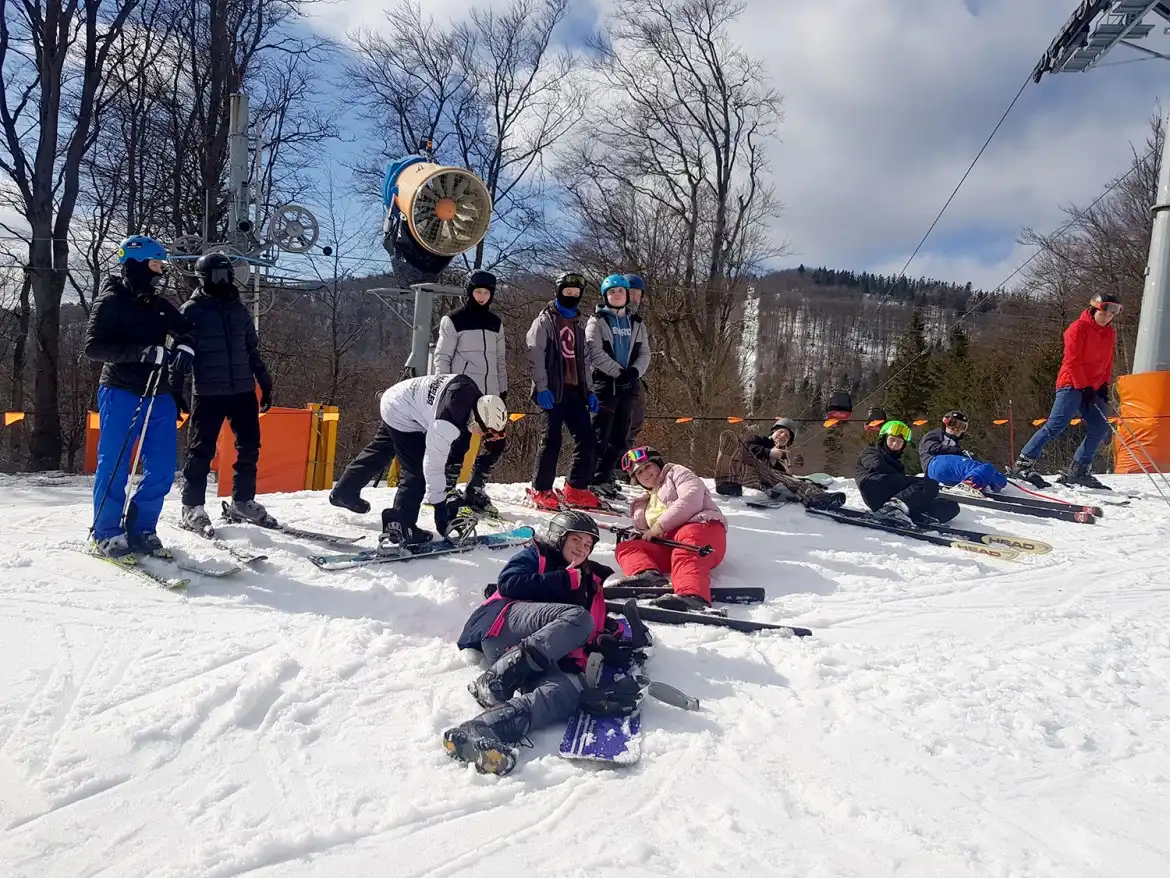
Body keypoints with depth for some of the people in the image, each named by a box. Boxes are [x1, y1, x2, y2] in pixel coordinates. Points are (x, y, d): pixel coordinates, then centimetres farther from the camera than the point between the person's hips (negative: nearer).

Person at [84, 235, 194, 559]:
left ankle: (140, 528, 14)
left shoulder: (158, 304, 13)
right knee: (114, 466, -2)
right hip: (121, 394, -6)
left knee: (162, 468, 3)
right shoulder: (112, 300, -4)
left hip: (159, 395, 6)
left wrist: (184, 347, 0)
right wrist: (141, 352, -24)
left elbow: (185, 329, 23)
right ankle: (106, 533, 9)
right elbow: (94, 346, -12)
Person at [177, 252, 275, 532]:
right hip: (208, 392, -5)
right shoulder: (191, 310, 0)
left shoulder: (239, 309, 15)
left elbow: (252, 351, 20)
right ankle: (192, 506, 9)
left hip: (243, 390, 5)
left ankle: (243, 499, 20)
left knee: (250, 446, 6)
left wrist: (265, 384, 17)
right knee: (202, 449, -2)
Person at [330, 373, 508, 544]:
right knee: (417, 471, -12)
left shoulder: (472, 392, -13)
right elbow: (433, 465, -31)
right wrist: (440, 506, -24)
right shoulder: (446, 425, -36)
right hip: (402, 416, -10)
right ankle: (400, 526, -4)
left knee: (380, 451, 27)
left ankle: (344, 492, 46)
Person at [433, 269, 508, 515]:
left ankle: (475, 491, 15)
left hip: (489, 394, 6)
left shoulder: (495, 323, 16)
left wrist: (503, 391, 14)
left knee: (497, 443, 3)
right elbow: (442, 358, -2)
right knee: (460, 444, -10)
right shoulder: (454, 320, 1)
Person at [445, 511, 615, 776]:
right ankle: (496, 680, -37)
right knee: (578, 618, -29)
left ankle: (478, 731, -52)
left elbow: (594, 632, 28)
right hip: (503, 626, -4)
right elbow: (510, 584, -1)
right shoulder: (534, 555, 19)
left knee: (569, 690, -31)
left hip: (546, 660, 4)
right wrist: (566, 579, 0)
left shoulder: (590, 581, 34)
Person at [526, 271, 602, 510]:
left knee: (586, 439, 2)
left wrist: (590, 391, 16)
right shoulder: (545, 320, 1)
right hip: (554, 391, -7)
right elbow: (535, 355, -8)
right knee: (552, 439, -7)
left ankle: (576, 489, 11)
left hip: (574, 390, 7)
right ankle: (540, 491, 4)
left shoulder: (578, 325, 22)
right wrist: (542, 388, -17)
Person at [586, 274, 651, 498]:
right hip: (605, 384, -5)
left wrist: (634, 371, -10)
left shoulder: (636, 323, 16)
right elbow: (596, 353, -9)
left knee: (621, 438, 6)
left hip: (629, 387, 5)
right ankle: (592, 481, -2)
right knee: (600, 436, -7)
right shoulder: (597, 321, 3)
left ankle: (604, 478, 15)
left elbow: (645, 353, 10)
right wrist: (619, 373, -16)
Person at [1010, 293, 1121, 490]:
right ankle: (1023, 464, -18)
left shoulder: (1110, 334, 18)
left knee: (1100, 428, -2)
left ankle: (1077, 471, 4)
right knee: (1056, 425, -18)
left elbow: (1108, 363, 21)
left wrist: (1104, 386, 8)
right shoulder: (1079, 327, -5)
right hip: (1073, 385, -8)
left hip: (1093, 389, 8)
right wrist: (1084, 387, -14)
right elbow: (1072, 361, -11)